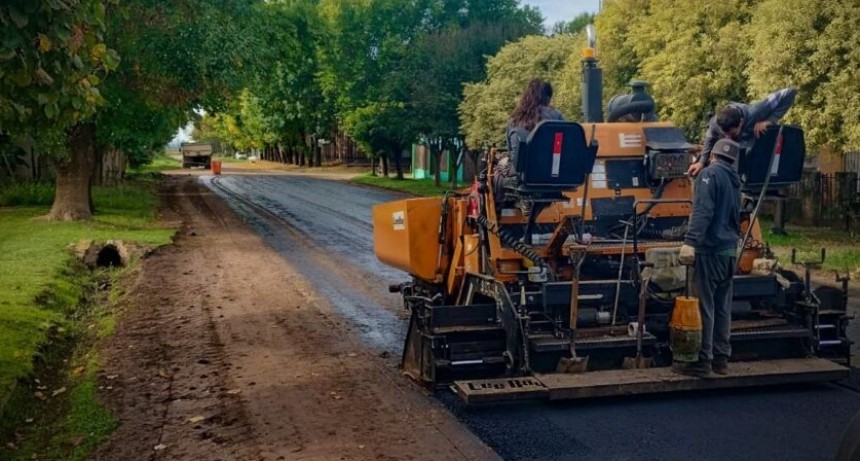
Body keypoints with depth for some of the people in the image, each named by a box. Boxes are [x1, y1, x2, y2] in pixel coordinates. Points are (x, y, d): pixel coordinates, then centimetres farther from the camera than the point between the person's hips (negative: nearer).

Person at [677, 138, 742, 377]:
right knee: (722, 307, 11)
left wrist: (690, 241, -28)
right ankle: (721, 358, 17)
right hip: (729, 250, 8)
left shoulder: (710, 174, -8)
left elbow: (702, 211, -21)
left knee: (704, 306, -4)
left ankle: (703, 361, -1)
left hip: (710, 249, -8)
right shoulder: (734, 180, 17)